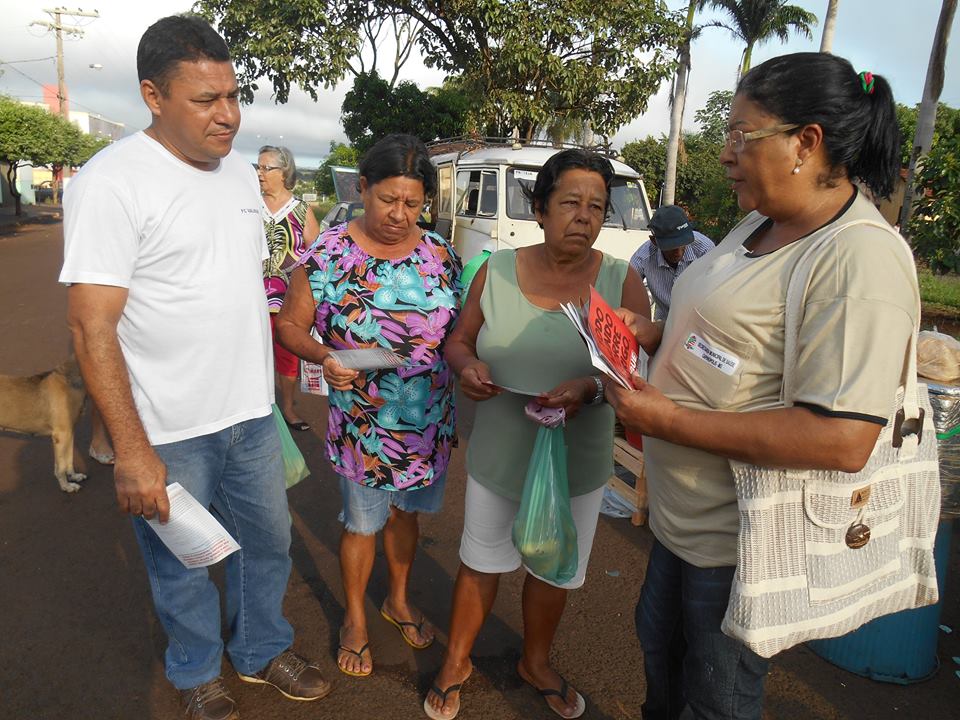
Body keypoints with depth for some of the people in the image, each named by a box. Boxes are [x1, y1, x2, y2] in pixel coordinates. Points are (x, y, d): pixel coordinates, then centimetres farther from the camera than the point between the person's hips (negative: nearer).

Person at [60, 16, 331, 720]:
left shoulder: (240, 170, 6)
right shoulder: (112, 182, -16)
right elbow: (92, 326, -19)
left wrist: (264, 387, 15)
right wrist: (131, 452, -21)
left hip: (251, 413, 6)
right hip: (168, 430, -6)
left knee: (268, 539, 20)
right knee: (183, 563, 14)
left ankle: (264, 650, 45)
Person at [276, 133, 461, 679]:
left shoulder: (442, 255, -3)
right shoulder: (328, 254, -12)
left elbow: (462, 329, 7)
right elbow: (290, 323, -6)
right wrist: (325, 358, -24)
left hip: (430, 423, 3)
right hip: (362, 425, -3)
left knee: (407, 512, 22)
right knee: (363, 523, 15)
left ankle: (398, 600, 49)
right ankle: (356, 618, 41)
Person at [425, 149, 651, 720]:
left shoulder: (622, 282, -10)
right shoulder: (497, 271, -5)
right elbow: (460, 340, 5)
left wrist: (591, 388, -29)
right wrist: (467, 365, -18)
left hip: (578, 462, 0)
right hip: (498, 453, 1)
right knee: (481, 561, 18)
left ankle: (536, 662, 48)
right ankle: (457, 661, 43)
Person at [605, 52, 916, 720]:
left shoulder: (860, 261, -25)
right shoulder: (760, 224, 4)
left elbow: (844, 441, -31)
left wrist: (668, 420, -27)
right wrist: (651, 335, -1)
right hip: (684, 511, 9)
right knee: (660, 647, 29)